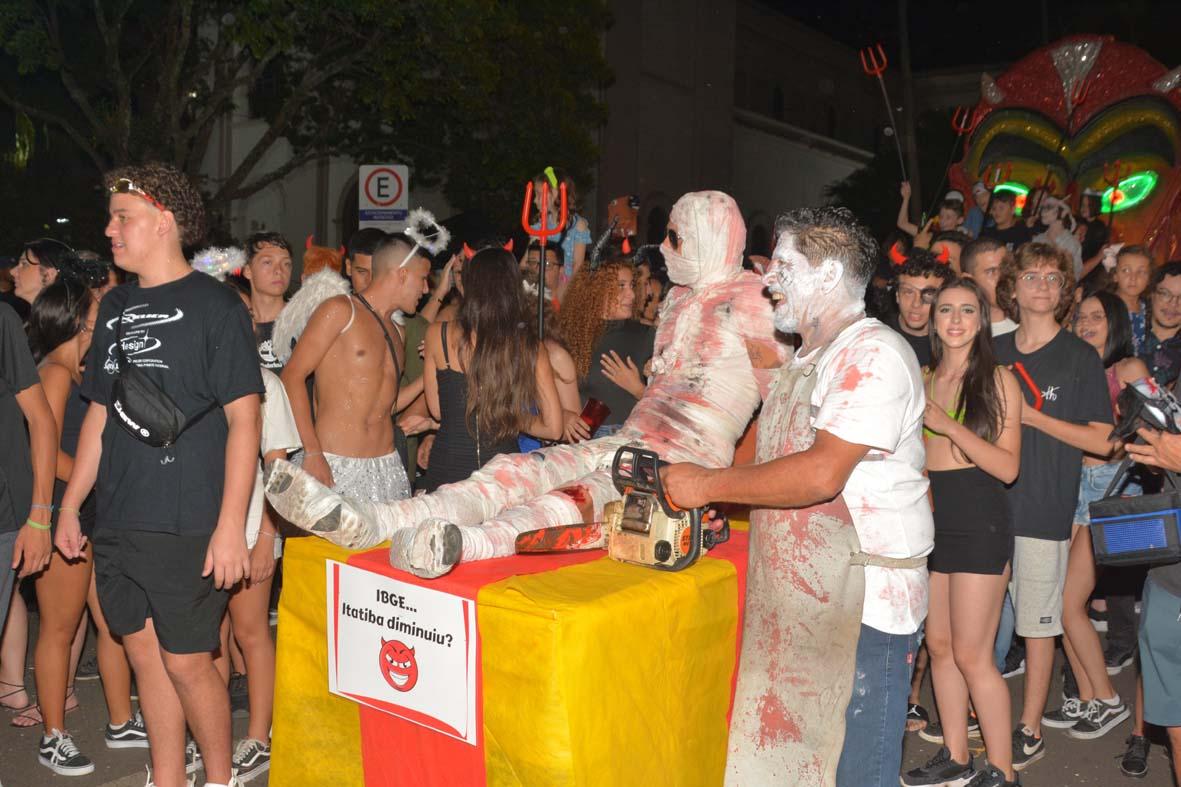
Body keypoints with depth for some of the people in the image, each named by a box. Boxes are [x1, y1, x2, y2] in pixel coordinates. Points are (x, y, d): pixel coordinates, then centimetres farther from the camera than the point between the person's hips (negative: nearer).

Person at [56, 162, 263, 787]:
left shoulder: (214, 306, -7)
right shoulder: (115, 307, 13)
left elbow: (243, 417, -11)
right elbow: (100, 414, 19)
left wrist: (231, 524, -16)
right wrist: (70, 506, 17)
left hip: (188, 527, -6)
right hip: (117, 524, 6)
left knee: (186, 661, 0)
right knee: (146, 655, 13)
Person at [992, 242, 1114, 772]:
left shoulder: (1080, 358, -2)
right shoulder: (992, 353, 9)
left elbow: (1102, 441, -6)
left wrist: (1035, 418, -14)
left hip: (1045, 510, -3)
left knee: (1037, 624, 5)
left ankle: (1030, 732, 18)